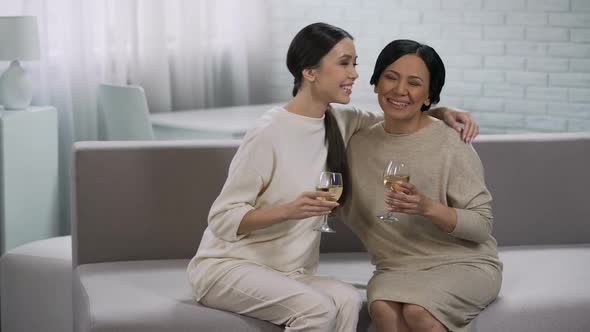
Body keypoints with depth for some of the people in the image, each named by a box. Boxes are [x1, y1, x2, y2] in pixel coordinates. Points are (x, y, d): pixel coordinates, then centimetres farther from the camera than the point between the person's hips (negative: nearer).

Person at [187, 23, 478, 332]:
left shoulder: (340, 122, 2)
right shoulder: (269, 134, -19)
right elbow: (222, 219, -18)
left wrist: (442, 112, -1)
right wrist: (288, 210, -33)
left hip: (289, 272, 6)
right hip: (227, 266, -6)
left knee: (347, 301, -26)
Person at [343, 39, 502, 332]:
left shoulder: (450, 145, -10)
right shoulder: (359, 144, 4)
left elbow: (482, 225, -11)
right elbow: (351, 216, 17)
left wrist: (429, 207, -27)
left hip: (463, 264, -3)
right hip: (397, 268, 3)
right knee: (383, 307, -31)